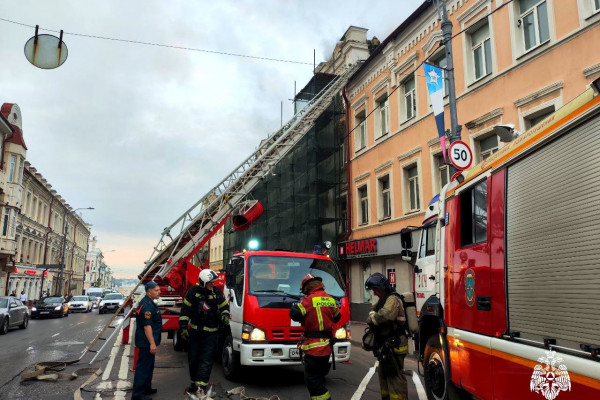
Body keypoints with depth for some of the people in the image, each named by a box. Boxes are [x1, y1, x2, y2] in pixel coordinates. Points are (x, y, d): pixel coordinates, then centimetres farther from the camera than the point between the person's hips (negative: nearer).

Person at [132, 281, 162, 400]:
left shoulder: (149, 303, 12)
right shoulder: (147, 305, -21)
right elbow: (147, 326, -25)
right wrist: (152, 343, -25)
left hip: (147, 341, 11)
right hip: (147, 342, -11)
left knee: (148, 366, 21)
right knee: (143, 367, -6)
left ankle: (146, 388, 33)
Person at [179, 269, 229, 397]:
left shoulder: (217, 292, -4)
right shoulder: (194, 291, -7)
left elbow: (225, 307, 10)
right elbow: (185, 309, -1)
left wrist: (225, 315, -10)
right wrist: (183, 327, -4)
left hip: (211, 333, -1)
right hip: (194, 332, 1)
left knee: (206, 361, -6)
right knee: (193, 360, 12)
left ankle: (201, 386, -5)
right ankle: (194, 383, 28)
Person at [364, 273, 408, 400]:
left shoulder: (392, 299, -17)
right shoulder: (382, 300, 17)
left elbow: (384, 315, -31)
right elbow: (374, 310, 18)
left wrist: (372, 319, -14)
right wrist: (372, 315, -5)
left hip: (393, 346, -11)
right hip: (385, 346, 11)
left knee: (395, 376, -8)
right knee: (383, 374, 20)